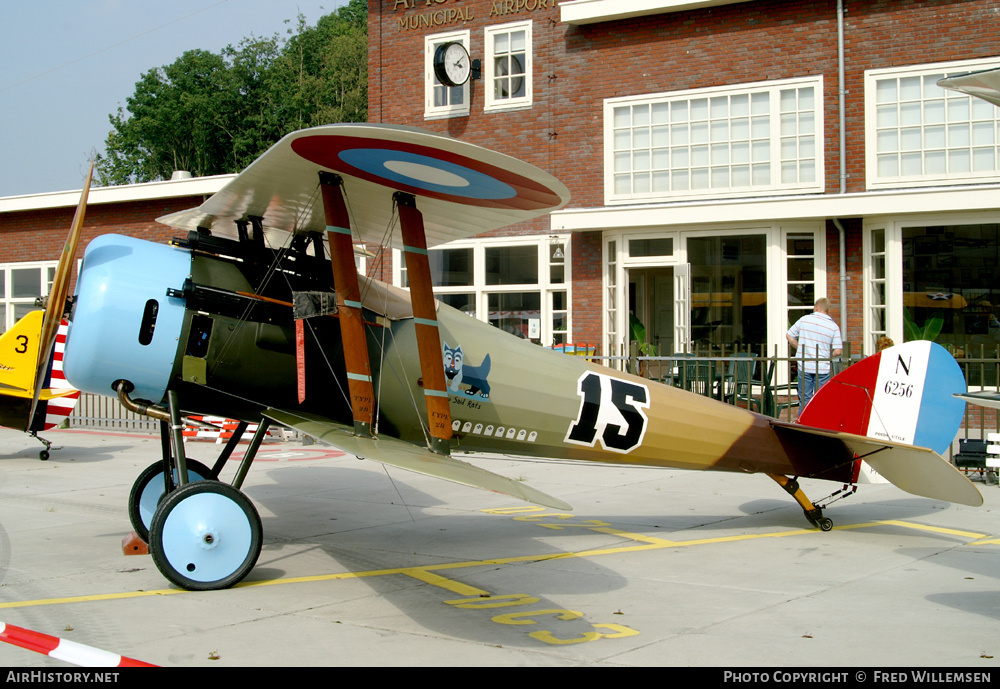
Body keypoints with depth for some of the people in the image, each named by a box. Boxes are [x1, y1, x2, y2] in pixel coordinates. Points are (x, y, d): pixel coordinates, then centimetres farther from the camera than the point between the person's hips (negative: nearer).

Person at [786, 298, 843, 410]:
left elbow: (789, 336, 7)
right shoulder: (834, 327, -3)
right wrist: (826, 356, 13)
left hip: (804, 367, 1)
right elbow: (838, 351, -6)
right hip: (823, 369, -1)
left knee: (804, 399, 7)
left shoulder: (804, 320, 0)